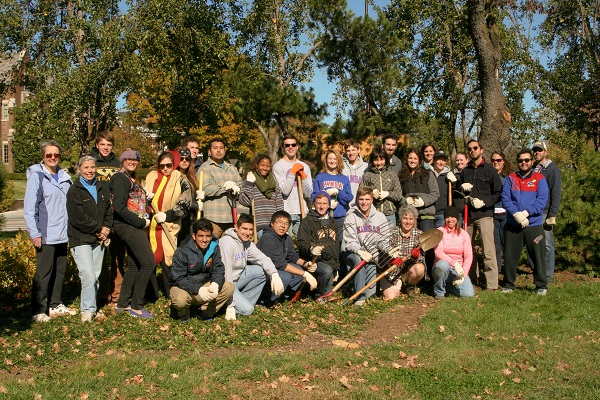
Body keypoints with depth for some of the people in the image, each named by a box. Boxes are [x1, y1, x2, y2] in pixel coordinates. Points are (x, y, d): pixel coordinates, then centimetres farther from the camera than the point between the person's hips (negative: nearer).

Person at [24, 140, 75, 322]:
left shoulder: (64, 177, 11)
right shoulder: (37, 176, -5)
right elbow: (29, 207, -9)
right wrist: (35, 233, -13)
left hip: (62, 235, 6)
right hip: (46, 236, -6)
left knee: (60, 271, 13)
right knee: (44, 273, -4)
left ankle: (56, 305, 25)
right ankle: (38, 311, 4)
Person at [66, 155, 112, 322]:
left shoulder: (102, 188, 14)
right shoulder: (74, 191, -5)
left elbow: (109, 210, 17)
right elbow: (77, 218, -12)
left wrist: (106, 228, -1)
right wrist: (99, 229, -8)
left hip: (98, 239, 5)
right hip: (81, 240, -5)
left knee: (96, 277, 6)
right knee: (88, 276, -13)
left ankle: (92, 308, 18)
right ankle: (87, 310, 0)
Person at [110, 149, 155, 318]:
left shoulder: (132, 179, 19)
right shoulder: (120, 178, -10)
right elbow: (119, 207, -19)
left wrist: (146, 218, -2)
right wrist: (141, 222, -15)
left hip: (135, 226, 10)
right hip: (127, 226, -10)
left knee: (134, 265, 14)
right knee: (148, 263, -11)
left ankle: (122, 303, 23)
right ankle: (136, 306, -3)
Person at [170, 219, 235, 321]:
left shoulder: (214, 247, -5)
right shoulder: (182, 252, -20)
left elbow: (218, 270, -5)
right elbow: (178, 279, -23)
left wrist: (215, 284, -28)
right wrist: (198, 289, -37)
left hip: (205, 285, 5)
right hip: (184, 287, -4)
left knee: (229, 288, -15)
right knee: (180, 299, -38)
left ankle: (206, 312, 3)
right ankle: (184, 315, 1)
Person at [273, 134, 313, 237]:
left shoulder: (304, 166, 13)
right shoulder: (278, 166, 0)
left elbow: (308, 193, 7)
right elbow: (284, 191, -12)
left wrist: (303, 176, -4)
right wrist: (293, 172, -9)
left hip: (302, 213, 4)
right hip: (285, 213, -4)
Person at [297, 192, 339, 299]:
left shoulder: (333, 224, 21)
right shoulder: (307, 221, 0)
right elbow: (302, 244, -11)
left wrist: (337, 268, 22)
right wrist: (311, 249, -34)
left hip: (331, 263, 6)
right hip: (314, 262, -6)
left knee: (327, 293, -2)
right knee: (327, 270, -35)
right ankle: (319, 294, -12)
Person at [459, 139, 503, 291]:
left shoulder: (490, 169, 4)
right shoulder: (465, 171, 17)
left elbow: (498, 193, 0)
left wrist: (484, 202, -13)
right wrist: (461, 188, 3)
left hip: (484, 214, -5)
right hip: (468, 214, 5)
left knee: (488, 250, -10)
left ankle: (491, 283, -9)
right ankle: (470, 278, 19)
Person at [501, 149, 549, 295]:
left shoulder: (540, 179, 3)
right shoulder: (510, 179, 8)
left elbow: (542, 200, -8)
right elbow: (505, 198, -4)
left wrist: (526, 213, -19)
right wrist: (516, 214, -19)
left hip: (534, 224, -2)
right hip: (512, 225, 2)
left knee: (538, 255, 0)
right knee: (510, 256, 7)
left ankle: (541, 286, 12)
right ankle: (509, 284, 20)